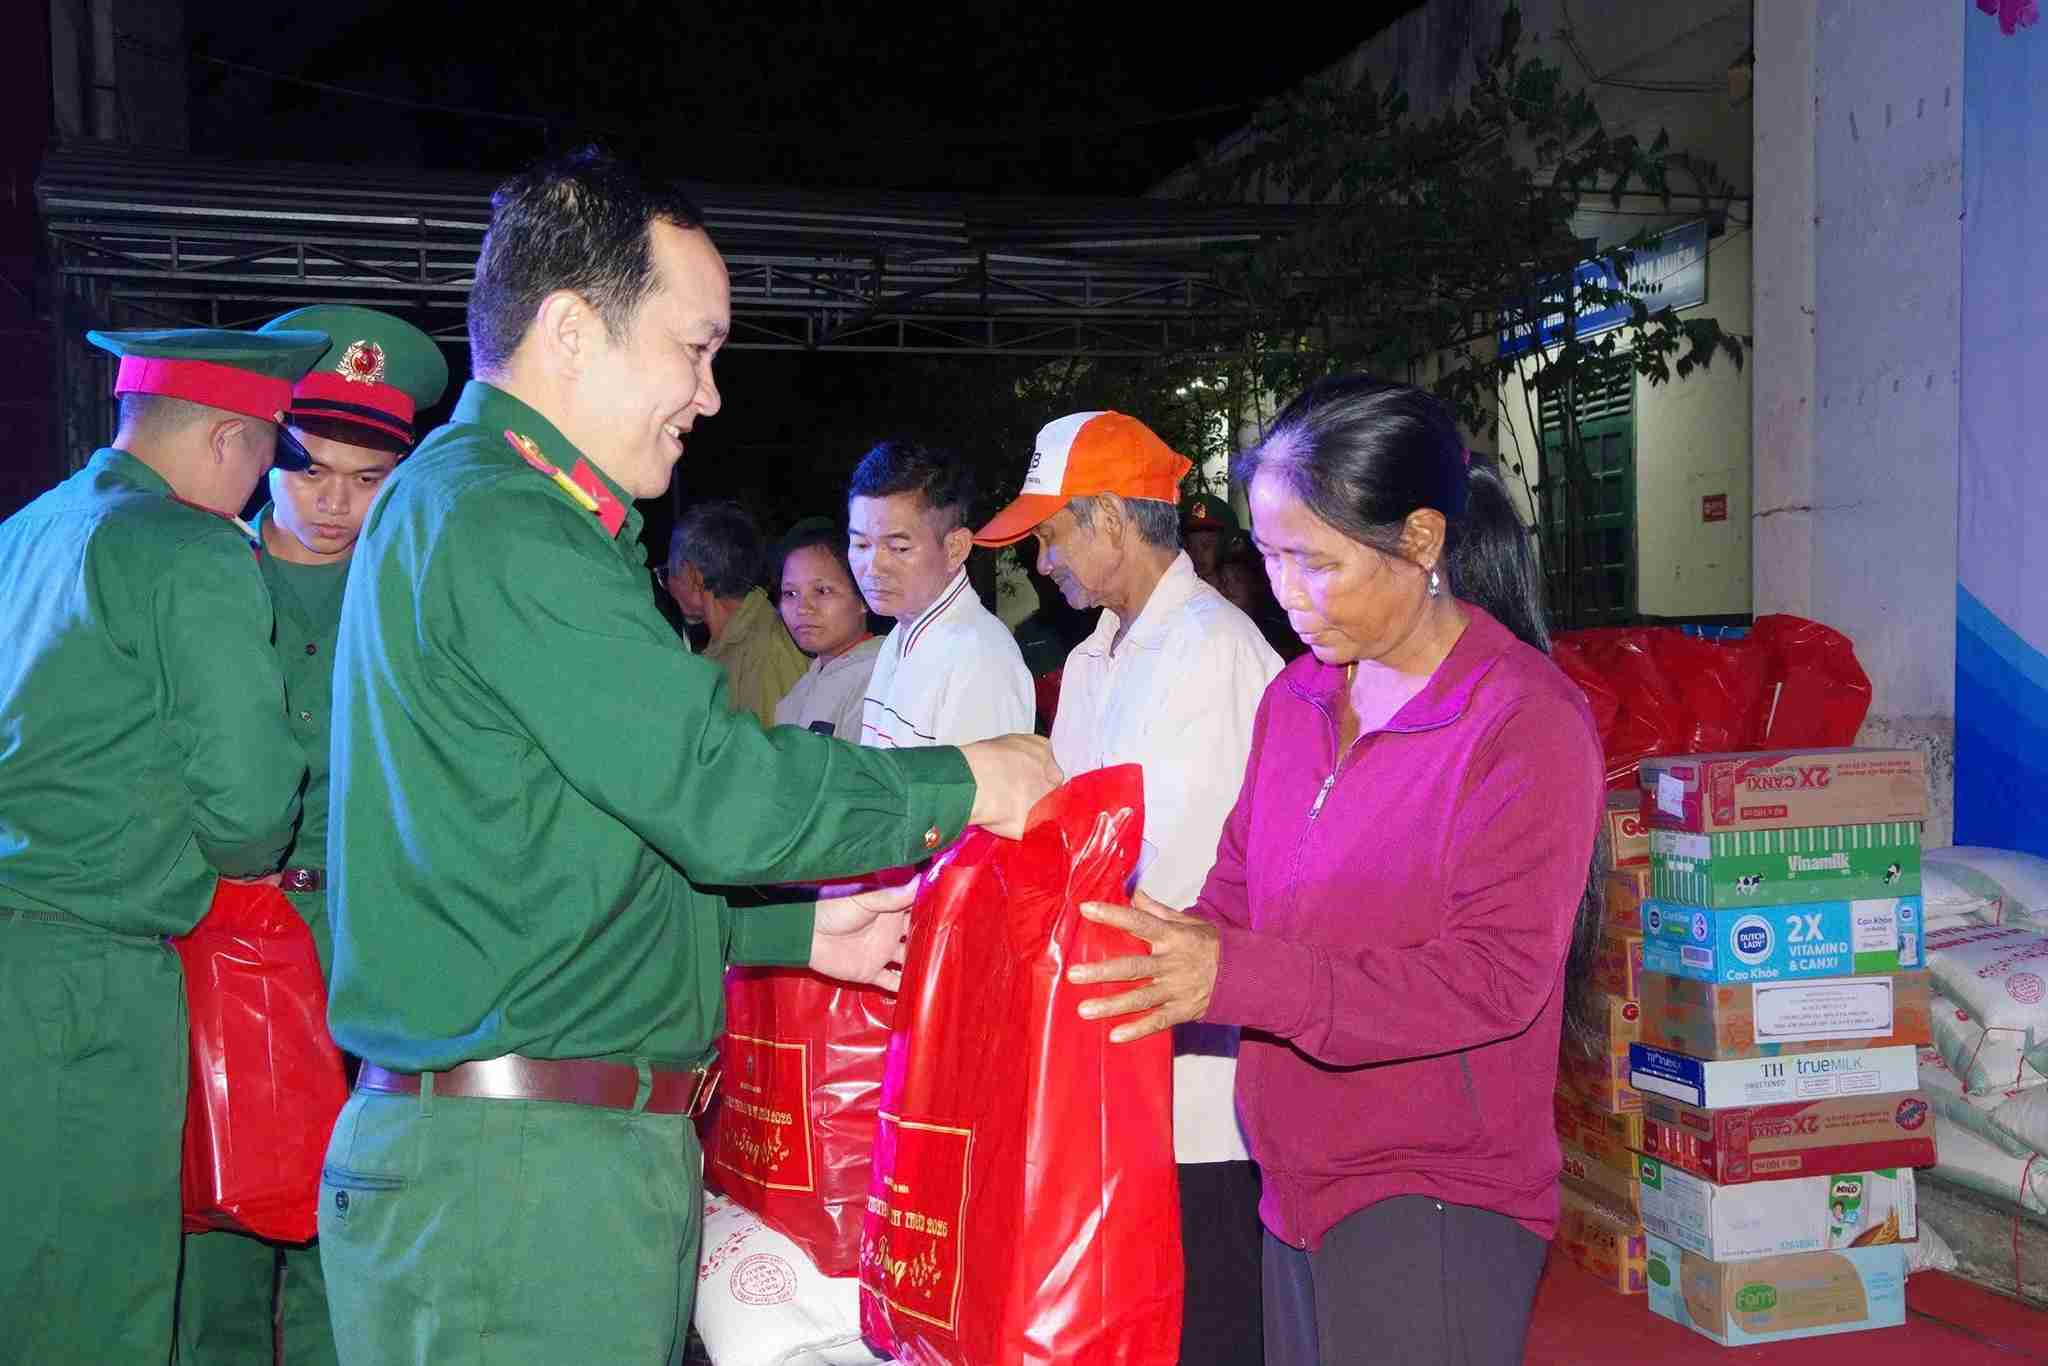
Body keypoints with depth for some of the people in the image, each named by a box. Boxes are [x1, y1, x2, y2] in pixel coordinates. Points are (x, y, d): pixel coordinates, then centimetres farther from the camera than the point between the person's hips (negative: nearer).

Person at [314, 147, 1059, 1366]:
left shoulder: (488, 507, 17)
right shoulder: (497, 525, -16)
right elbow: (719, 790, -20)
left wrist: (796, 928, 18)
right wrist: (964, 784, -6)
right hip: (515, 1173, -10)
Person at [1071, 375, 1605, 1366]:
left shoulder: (1527, 721, -15)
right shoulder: (1297, 696, 7)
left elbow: (1493, 977, -20)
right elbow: (1236, 895, 11)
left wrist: (1234, 978, -29)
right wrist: (1166, 953, -11)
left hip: (1437, 1204, -6)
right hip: (1301, 1178, 6)